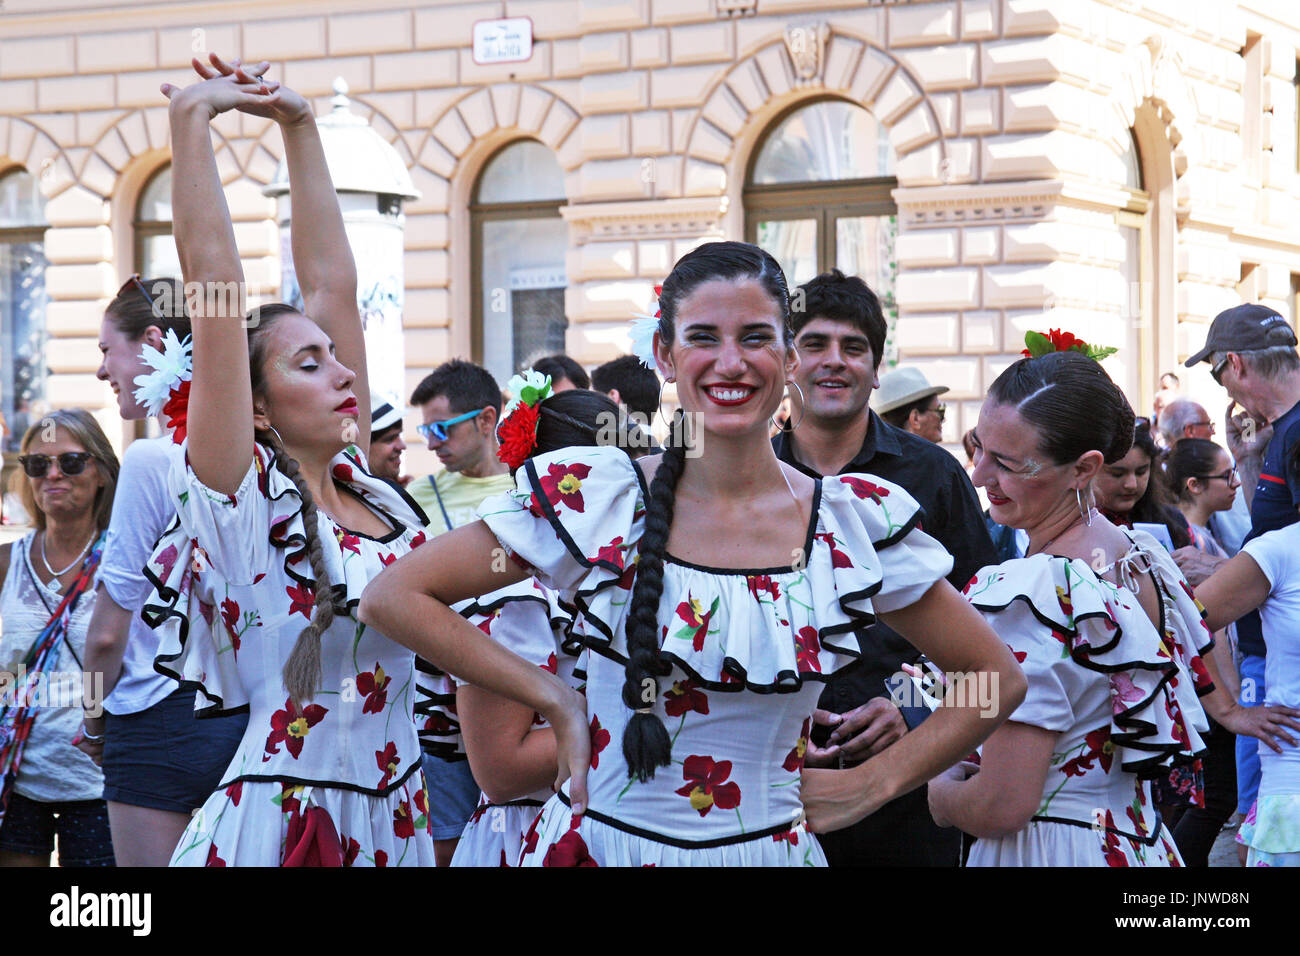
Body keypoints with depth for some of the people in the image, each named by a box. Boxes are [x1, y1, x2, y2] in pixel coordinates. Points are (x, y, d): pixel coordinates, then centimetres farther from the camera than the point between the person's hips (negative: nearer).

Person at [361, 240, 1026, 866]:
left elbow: (995, 680, 5)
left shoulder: (858, 524, -4)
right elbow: (392, 597, -8)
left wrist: (873, 783, -3)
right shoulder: (592, 500, -8)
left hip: (768, 850, 1)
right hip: (599, 846, -1)